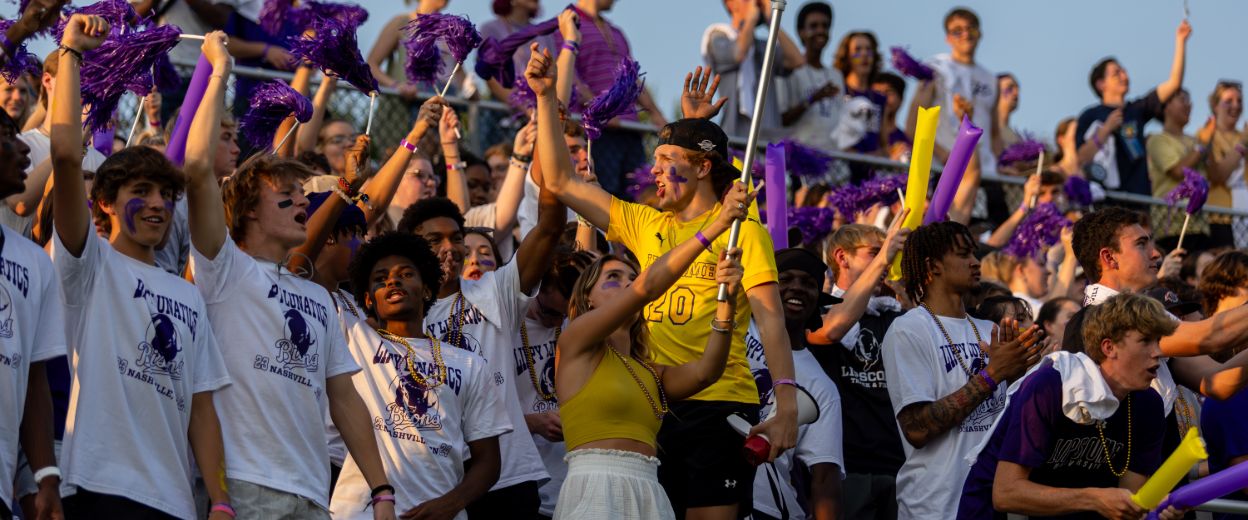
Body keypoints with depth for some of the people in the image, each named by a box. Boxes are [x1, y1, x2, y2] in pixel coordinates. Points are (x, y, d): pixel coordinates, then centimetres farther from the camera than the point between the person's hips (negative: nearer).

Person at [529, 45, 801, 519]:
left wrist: (787, 408, -18)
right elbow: (561, 182, 16)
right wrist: (546, 98, 10)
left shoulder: (742, 230, 0)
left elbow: (771, 320, -8)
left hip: (720, 404, -5)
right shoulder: (644, 225, 15)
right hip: (654, 406, 5)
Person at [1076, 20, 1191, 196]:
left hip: (1139, 194, 4)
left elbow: (1174, 83, 13)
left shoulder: (1137, 109, 17)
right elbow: (1081, 159, -5)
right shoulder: (1090, 116, 4)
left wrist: (1180, 41, 8)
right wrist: (1106, 130, -11)